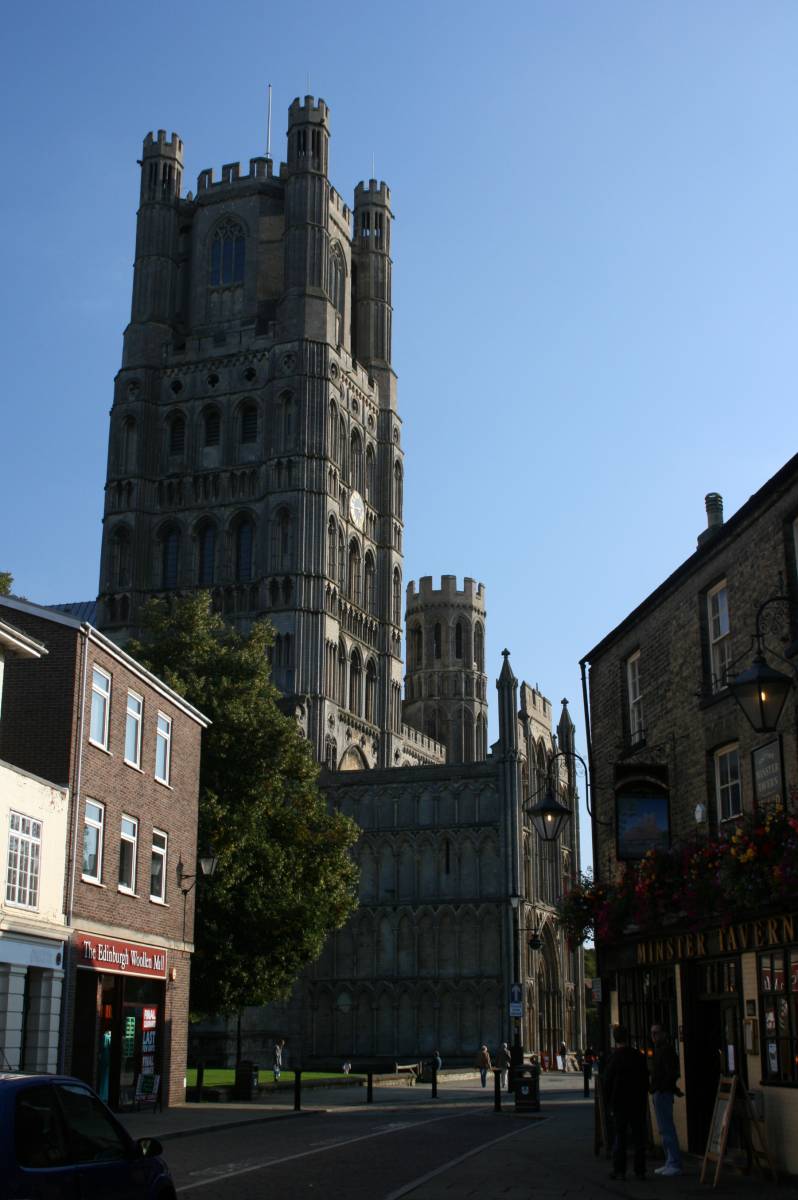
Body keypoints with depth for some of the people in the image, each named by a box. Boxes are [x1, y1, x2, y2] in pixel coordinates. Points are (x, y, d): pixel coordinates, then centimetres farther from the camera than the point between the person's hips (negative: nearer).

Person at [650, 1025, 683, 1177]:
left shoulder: (666, 1050, -13)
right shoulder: (659, 1049, 18)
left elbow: (671, 1073, -22)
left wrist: (662, 1088, -19)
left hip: (663, 1094, -11)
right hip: (658, 1093, 11)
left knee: (667, 1129, -10)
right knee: (664, 1129, 14)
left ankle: (675, 1164, -9)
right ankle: (670, 1163, 20)